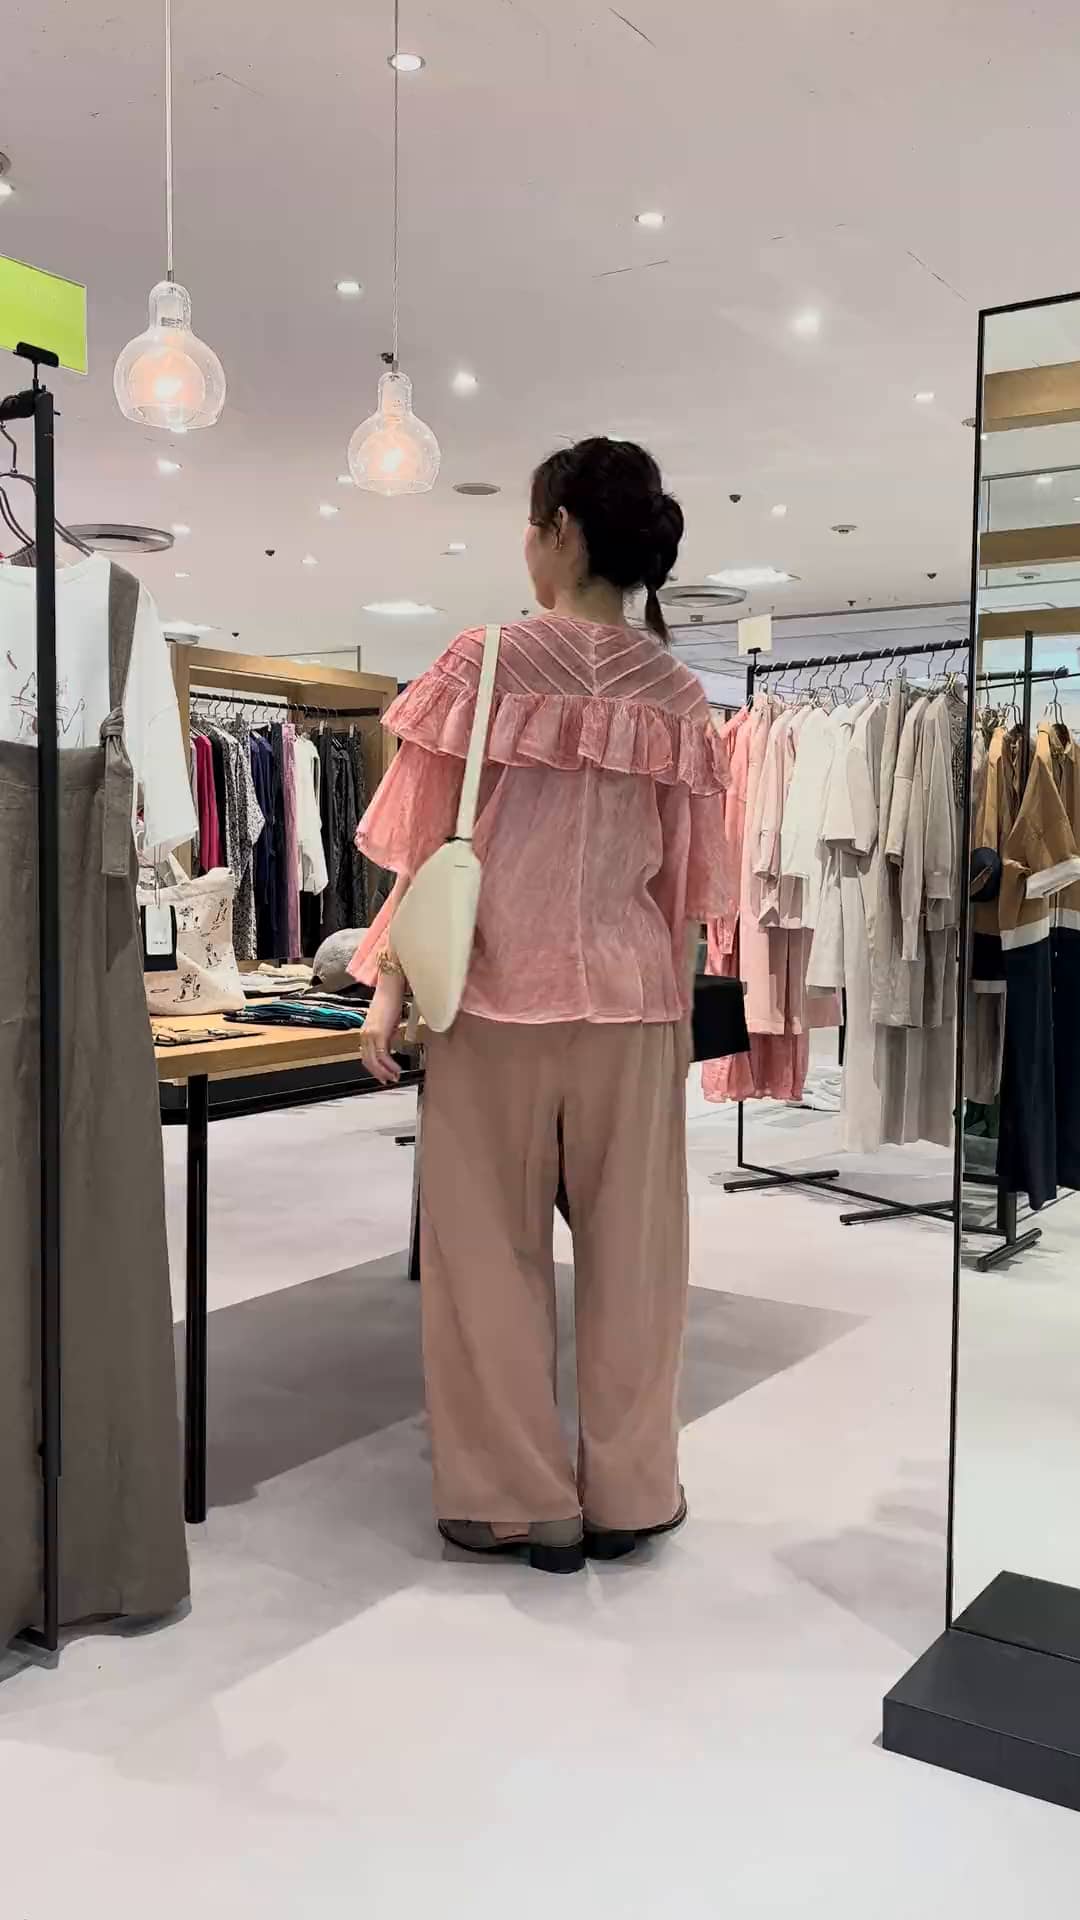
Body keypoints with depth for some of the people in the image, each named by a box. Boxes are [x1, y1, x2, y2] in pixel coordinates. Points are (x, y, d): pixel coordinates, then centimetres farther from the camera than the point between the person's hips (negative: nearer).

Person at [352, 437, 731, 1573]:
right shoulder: (677, 692, 2)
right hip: (632, 994, 3)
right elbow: (683, 879, 6)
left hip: (499, 989, -3)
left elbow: (431, 844, -5)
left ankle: (520, 1500, 17)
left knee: (491, 1246, 9)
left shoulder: (488, 663, -7)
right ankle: (628, 1494, 22)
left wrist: (389, 983, 3)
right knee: (630, 1247, 11)